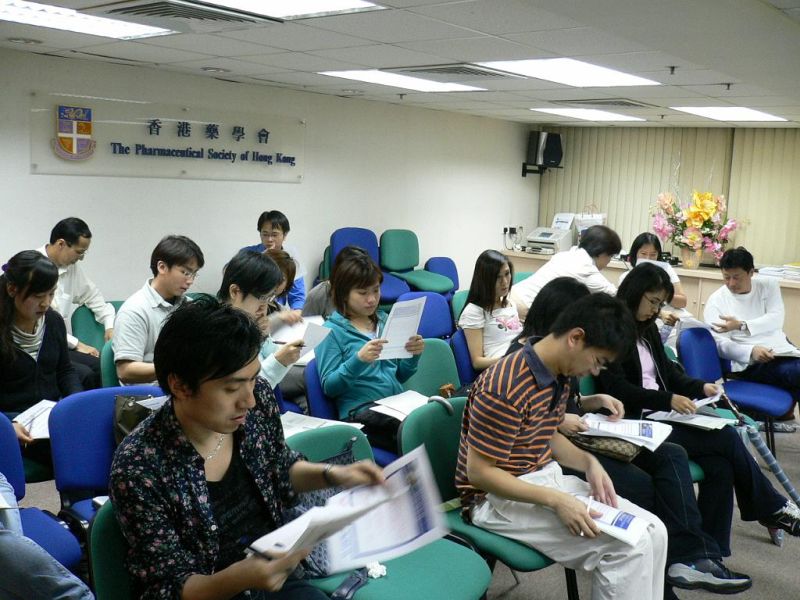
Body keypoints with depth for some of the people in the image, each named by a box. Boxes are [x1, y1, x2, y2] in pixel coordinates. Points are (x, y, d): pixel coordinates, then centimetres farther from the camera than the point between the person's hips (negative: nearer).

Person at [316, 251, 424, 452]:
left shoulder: (383, 320, 17)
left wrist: (413, 355, 0)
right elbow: (329, 387, -6)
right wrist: (358, 360, -21)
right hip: (360, 413, -6)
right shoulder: (332, 330, 1)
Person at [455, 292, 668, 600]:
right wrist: (556, 500, -27)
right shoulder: (505, 389, -27)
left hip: (546, 478, 9)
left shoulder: (560, 374, 2)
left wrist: (588, 462, -3)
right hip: (499, 498, -9)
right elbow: (478, 472, -23)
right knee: (628, 545, -19)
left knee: (653, 532, -1)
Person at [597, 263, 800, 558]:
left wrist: (700, 387, 0)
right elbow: (617, 389, -17)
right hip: (634, 423, -8)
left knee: (720, 466, -16)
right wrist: (668, 400, -24)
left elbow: (668, 370, 19)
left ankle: (711, 553, -6)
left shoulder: (647, 328, 16)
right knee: (727, 439, -16)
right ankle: (772, 508, 6)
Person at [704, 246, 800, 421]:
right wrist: (751, 351, -27)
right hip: (751, 364, -5)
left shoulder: (769, 285, 8)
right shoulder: (716, 301, -2)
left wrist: (741, 326, -20)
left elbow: (776, 319, -6)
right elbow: (720, 343, -10)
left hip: (783, 350, 5)